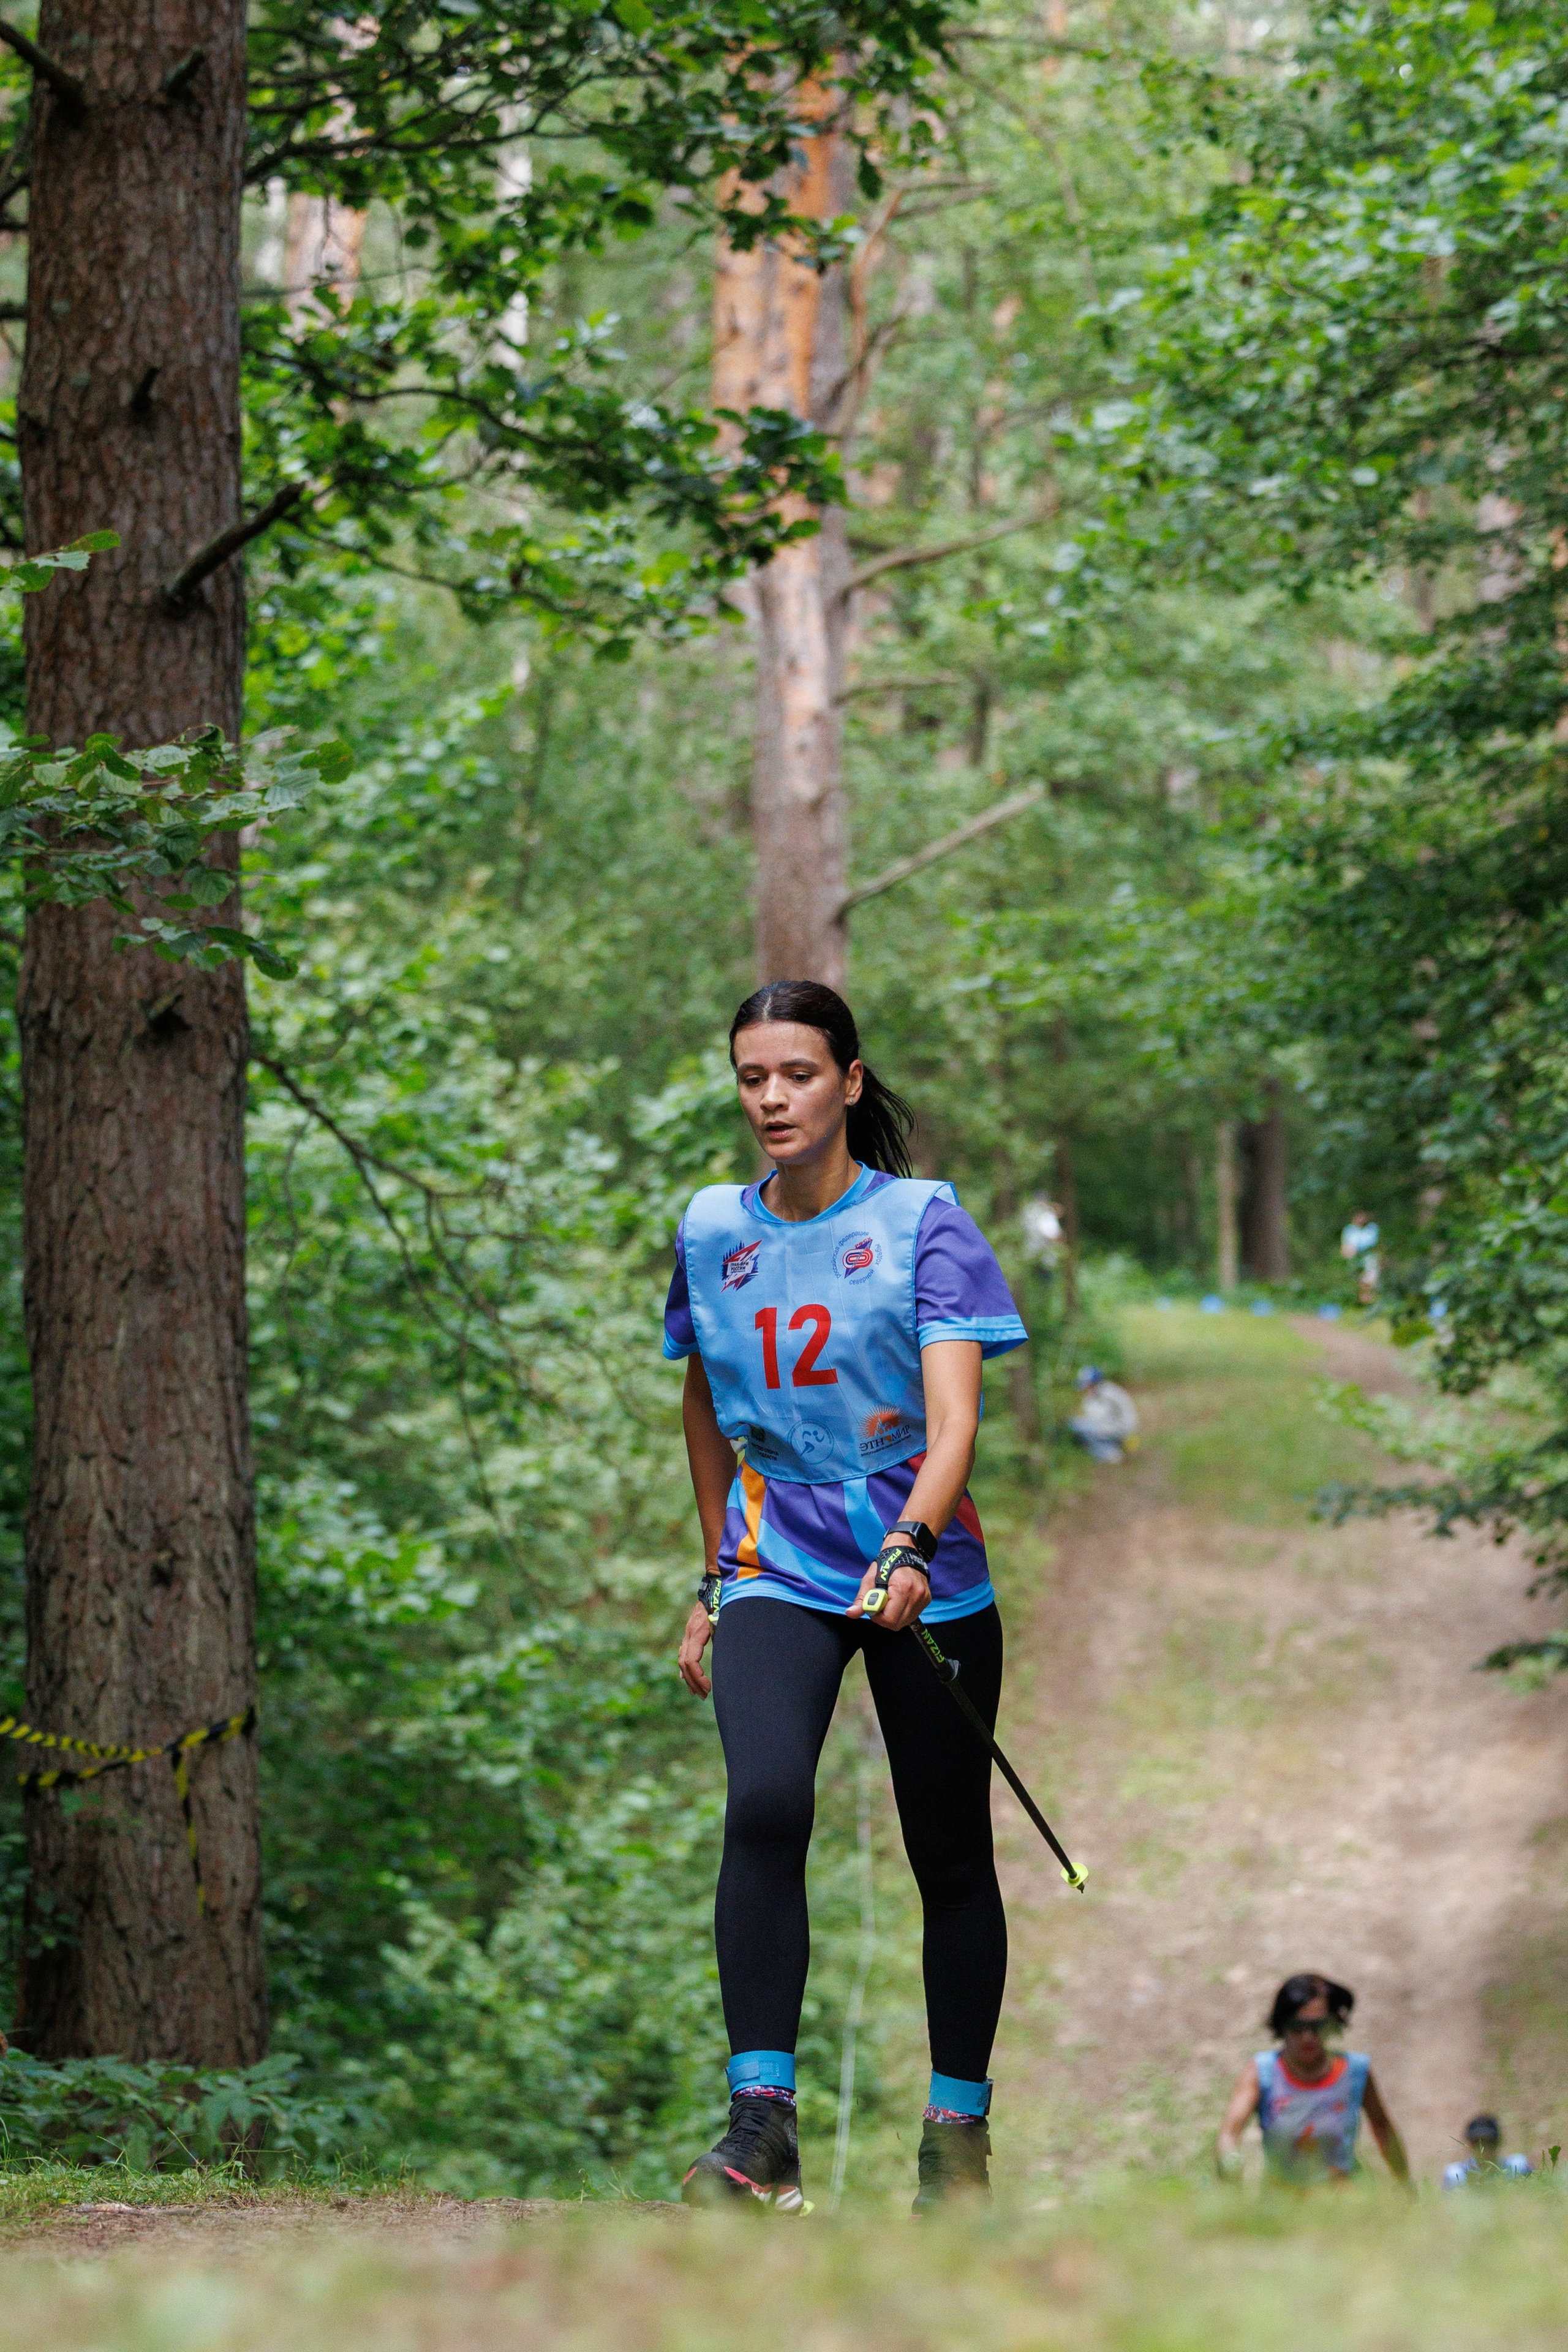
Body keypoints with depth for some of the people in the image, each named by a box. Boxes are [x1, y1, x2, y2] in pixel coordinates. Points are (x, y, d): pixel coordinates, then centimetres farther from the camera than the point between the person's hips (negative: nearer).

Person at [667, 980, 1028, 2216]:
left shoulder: (924, 1220, -7)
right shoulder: (711, 1231, 6)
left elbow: (955, 1415, -18)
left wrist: (909, 1548, -35)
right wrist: (714, 1581, 20)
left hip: (926, 1575, -1)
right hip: (778, 1568, 2)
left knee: (951, 1858, 5)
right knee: (765, 1807, -23)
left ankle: (958, 2126, 20)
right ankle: (761, 2122, -25)